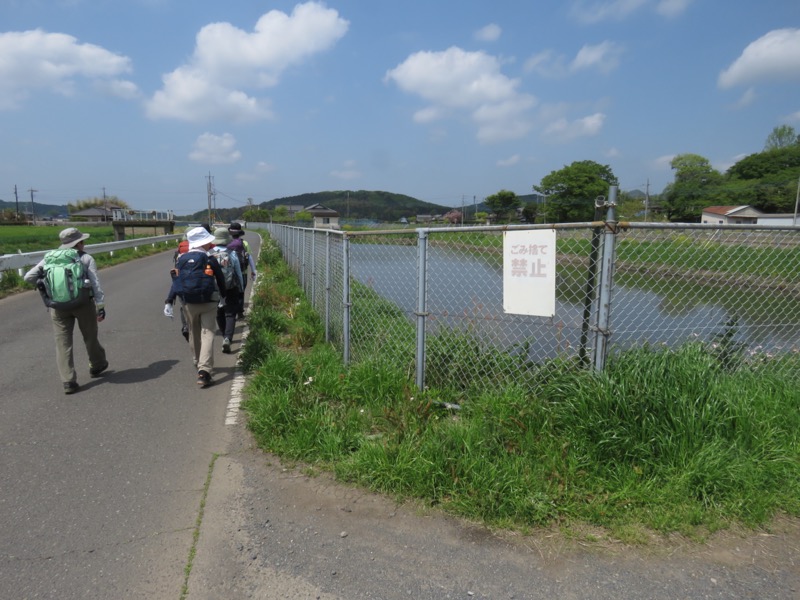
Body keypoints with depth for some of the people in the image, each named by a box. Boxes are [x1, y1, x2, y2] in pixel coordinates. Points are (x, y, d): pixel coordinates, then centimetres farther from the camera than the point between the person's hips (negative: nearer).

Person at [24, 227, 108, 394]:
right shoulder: (86, 258, -2)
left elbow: (29, 277, 1)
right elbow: (96, 284, -9)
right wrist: (101, 307, -8)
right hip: (83, 303, -2)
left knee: (63, 343, 6)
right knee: (90, 337, 18)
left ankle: (68, 381, 4)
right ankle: (97, 366, 38)